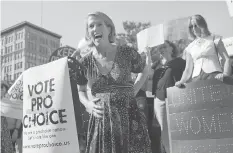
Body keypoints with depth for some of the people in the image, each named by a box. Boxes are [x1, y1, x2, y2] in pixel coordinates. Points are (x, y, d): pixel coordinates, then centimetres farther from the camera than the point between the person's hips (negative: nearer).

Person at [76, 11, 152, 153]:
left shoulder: (128, 53, -4)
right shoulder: (85, 63, 1)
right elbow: (81, 91, 16)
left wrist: (129, 93, -5)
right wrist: (88, 104, -3)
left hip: (130, 120, -1)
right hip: (101, 122, 2)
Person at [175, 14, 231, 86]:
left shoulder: (214, 39, 13)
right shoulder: (189, 48, 19)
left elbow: (227, 59, 6)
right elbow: (188, 70, 18)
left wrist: (225, 74, -13)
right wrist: (181, 82, -1)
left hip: (214, 76, -2)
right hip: (196, 79, 2)